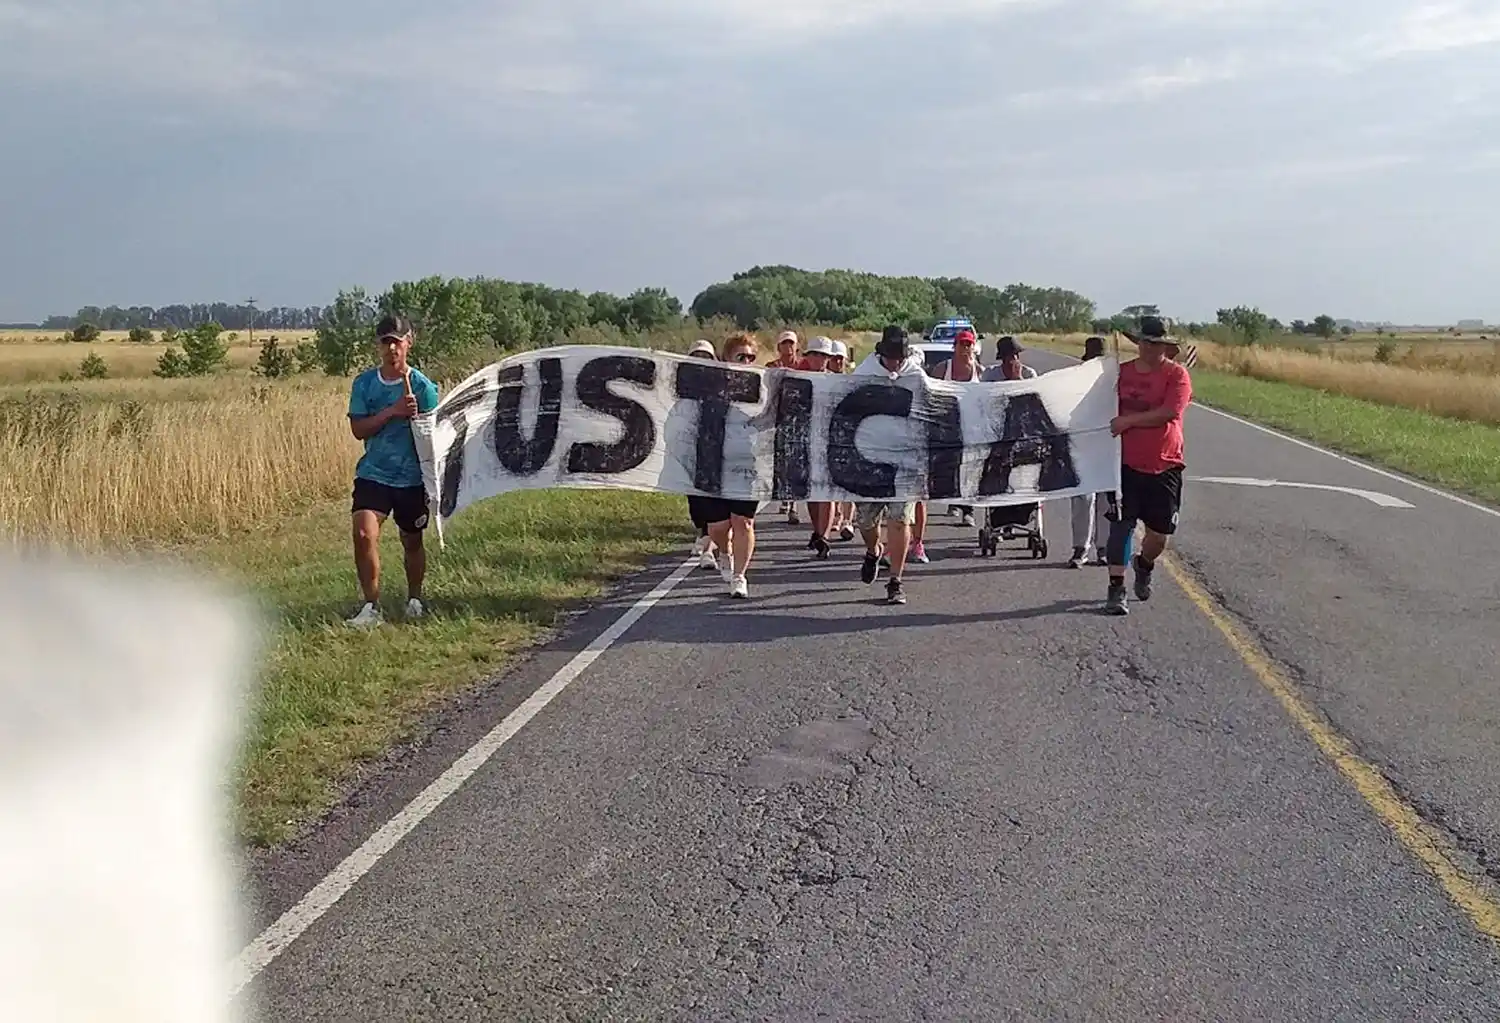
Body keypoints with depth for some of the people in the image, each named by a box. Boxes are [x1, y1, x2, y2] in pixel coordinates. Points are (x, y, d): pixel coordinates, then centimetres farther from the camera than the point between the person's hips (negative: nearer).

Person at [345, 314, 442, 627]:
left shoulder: (422, 386, -5)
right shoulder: (364, 383, 0)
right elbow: (358, 429, -6)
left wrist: (414, 416, -20)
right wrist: (391, 412, -17)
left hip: (412, 477, 0)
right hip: (373, 474, 0)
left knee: (412, 541, 13)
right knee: (364, 534, -18)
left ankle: (415, 599, 36)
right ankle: (371, 606, -9)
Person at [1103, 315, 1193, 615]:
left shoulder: (1177, 374, -5)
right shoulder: (1123, 372, 5)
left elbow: (1169, 412, -18)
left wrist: (1128, 421, -19)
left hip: (1165, 466, -1)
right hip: (1126, 463, 1)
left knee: (1160, 531, 6)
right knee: (1122, 524, -6)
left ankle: (1144, 566, 39)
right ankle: (1116, 589, -1)